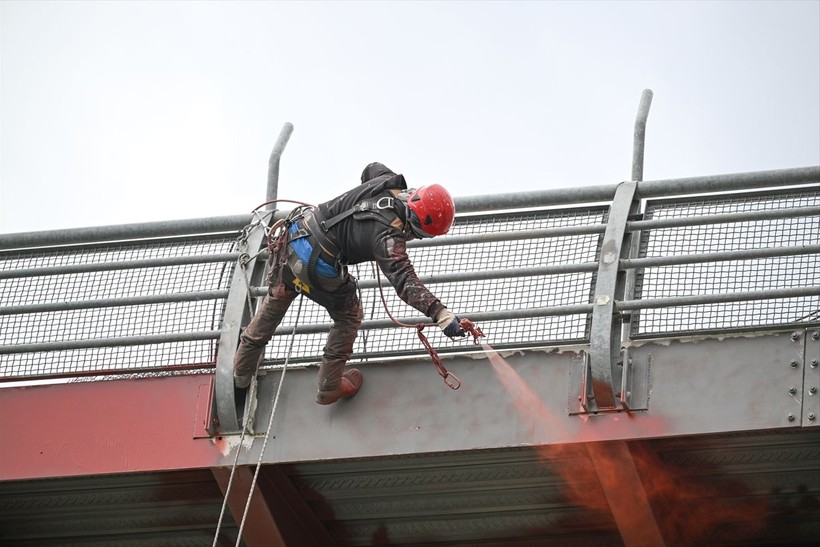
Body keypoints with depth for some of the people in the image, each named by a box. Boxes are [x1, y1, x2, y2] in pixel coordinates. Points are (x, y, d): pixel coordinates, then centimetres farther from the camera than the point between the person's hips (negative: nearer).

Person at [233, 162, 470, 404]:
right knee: (348, 317, 19)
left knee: (275, 302, 31)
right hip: (318, 270, -8)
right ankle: (329, 387, 29)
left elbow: (371, 169, 20)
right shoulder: (389, 237, -27)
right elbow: (404, 280, -37)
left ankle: (243, 368, 50)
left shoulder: (387, 181, -5)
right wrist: (441, 314, -45)